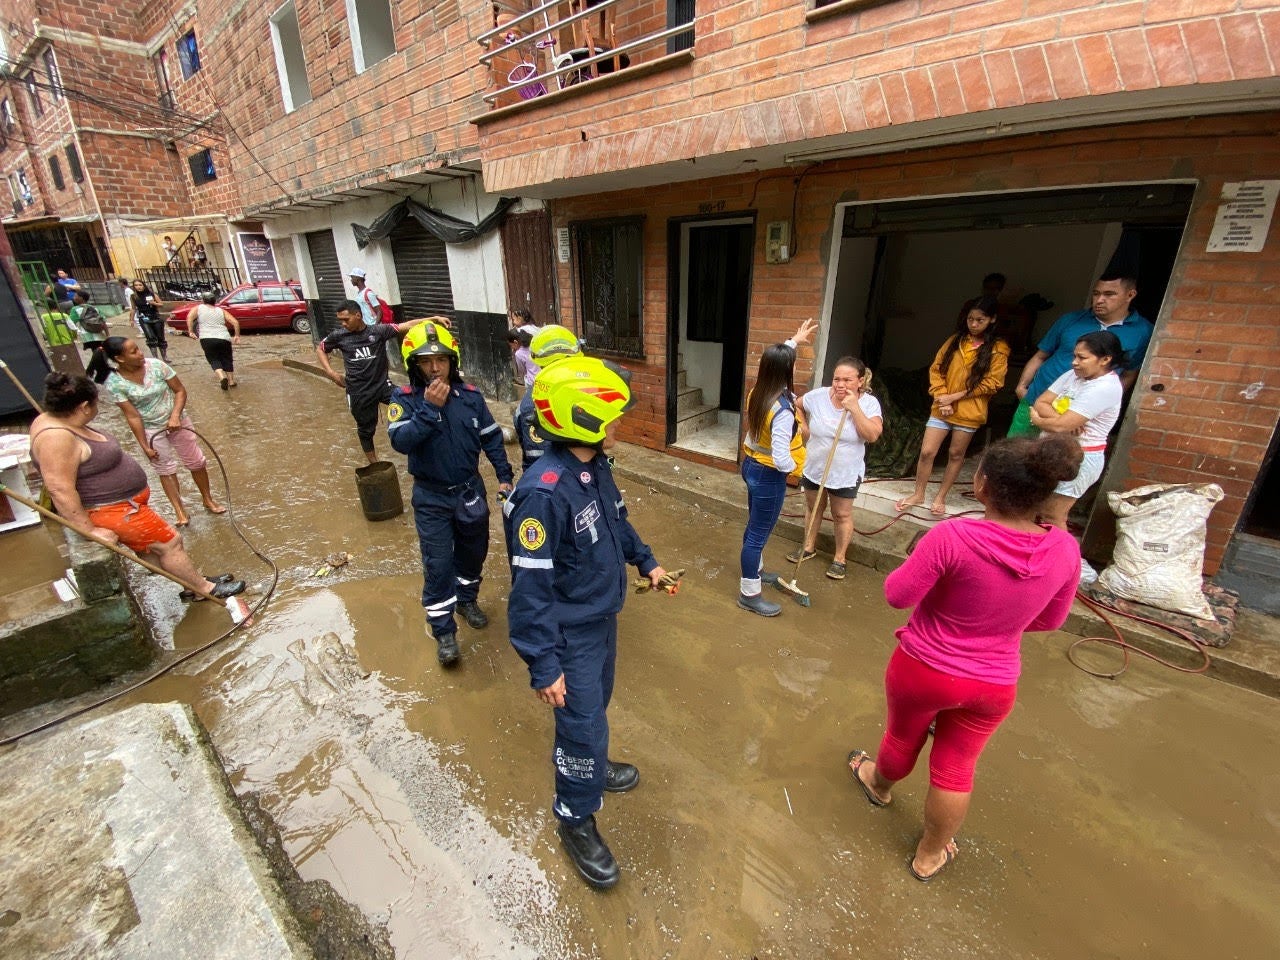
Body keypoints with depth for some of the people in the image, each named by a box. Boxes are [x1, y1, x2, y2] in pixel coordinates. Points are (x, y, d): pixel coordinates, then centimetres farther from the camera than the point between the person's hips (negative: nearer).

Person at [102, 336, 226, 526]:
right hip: (151, 429, -1)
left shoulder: (156, 365, -16)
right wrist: (145, 446, -12)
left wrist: (175, 415, -23)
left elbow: (180, 390, -9)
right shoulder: (114, 383, -17)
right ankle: (179, 510, 18)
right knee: (166, 468, 7)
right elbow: (133, 416, -15)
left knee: (196, 461, 9)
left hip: (177, 421, 1)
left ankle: (208, 500, 27)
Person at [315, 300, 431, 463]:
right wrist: (331, 373, 6)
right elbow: (320, 348, 18)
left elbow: (405, 326, -17)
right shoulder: (339, 336, 0)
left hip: (382, 385, -1)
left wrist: (431, 319, -30)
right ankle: (374, 465, 29)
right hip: (358, 392, 1)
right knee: (365, 430, 12)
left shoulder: (378, 331, -6)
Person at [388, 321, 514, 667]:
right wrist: (430, 408, -31)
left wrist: (504, 476, 2)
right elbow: (400, 441, -25)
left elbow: (491, 437, 4)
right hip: (432, 498, -3)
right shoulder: (405, 399, -11)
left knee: (473, 551, 18)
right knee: (438, 564, 0)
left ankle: (467, 599, 45)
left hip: (470, 491, 3)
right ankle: (444, 632, 15)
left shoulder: (470, 396, -4)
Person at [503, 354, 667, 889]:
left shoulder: (595, 466, -6)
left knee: (595, 704, 28)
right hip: (571, 633, -8)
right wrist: (543, 667, -22)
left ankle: (590, 764, 55)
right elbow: (531, 589, -28)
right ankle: (577, 821, 35)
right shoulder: (543, 494, -33)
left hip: (603, 616, 8)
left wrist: (645, 561, 20)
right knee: (582, 723, 9)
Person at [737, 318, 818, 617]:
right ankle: (749, 594, 19)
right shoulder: (782, 411, -29)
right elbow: (781, 460, -31)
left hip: (751, 466, 9)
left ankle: (754, 570, 47)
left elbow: (774, 361, 20)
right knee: (759, 533, 4)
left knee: (755, 527, 26)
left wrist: (795, 340, 27)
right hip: (768, 476, -9)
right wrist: (795, 467, -9)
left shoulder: (756, 393, -4)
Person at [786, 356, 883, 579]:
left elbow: (873, 435, -26)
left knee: (842, 515, 11)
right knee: (813, 508, 19)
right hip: (814, 468, 2)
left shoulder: (869, 403, -14)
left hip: (846, 474, -2)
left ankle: (839, 558, 26)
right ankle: (808, 547, 38)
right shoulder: (818, 396, -12)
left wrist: (854, 408, -28)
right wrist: (803, 426, -3)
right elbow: (796, 405, 8)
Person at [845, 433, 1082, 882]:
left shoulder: (953, 536, -30)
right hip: (994, 684, 3)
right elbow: (1050, 620, 2)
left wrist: (928, 566, -2)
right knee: (955, 770, 22)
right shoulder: (1065, 550, -13)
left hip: (923, 669, -3)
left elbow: (898, 595, -21)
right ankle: (930, 854, 43)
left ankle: (879, 785, 57)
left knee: (903, 738, 26)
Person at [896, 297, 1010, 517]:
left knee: (956, 454, 10)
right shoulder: (955, 340, 7)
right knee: (926, 451, -1)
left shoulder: (998, 349, -3)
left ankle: (940, 497, 24)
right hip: (942, 407, 2)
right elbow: (936, 368, 5)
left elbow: (991, 382, -8)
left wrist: (955, 397, -14)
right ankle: (918, 494, 16)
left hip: (969, 411, -2)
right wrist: (941, 397, -8)